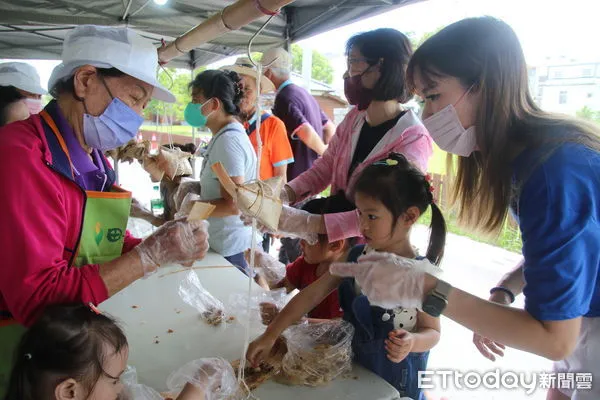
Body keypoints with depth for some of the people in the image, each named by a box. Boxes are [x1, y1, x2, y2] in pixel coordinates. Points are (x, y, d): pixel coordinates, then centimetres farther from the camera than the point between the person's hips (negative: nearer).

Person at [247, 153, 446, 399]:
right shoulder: (357, 256, -9)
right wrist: (270, 335, -12)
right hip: (351, 366, 4)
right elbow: (312, 295, -9)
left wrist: (412, 342, -34)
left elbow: (432, 331, -11)